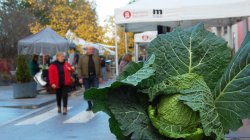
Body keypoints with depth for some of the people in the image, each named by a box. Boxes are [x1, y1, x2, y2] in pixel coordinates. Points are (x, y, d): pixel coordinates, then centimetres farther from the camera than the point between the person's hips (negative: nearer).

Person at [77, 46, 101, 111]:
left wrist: (100, 76, 5)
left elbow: (99, 67, 9)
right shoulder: (82, 58, 3)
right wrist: (80, 77, -6)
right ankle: (90, 106, 18)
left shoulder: (97, 56, 7)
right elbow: (79, 68, 2)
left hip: (95, 77, 0)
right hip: (86, 77, 0)